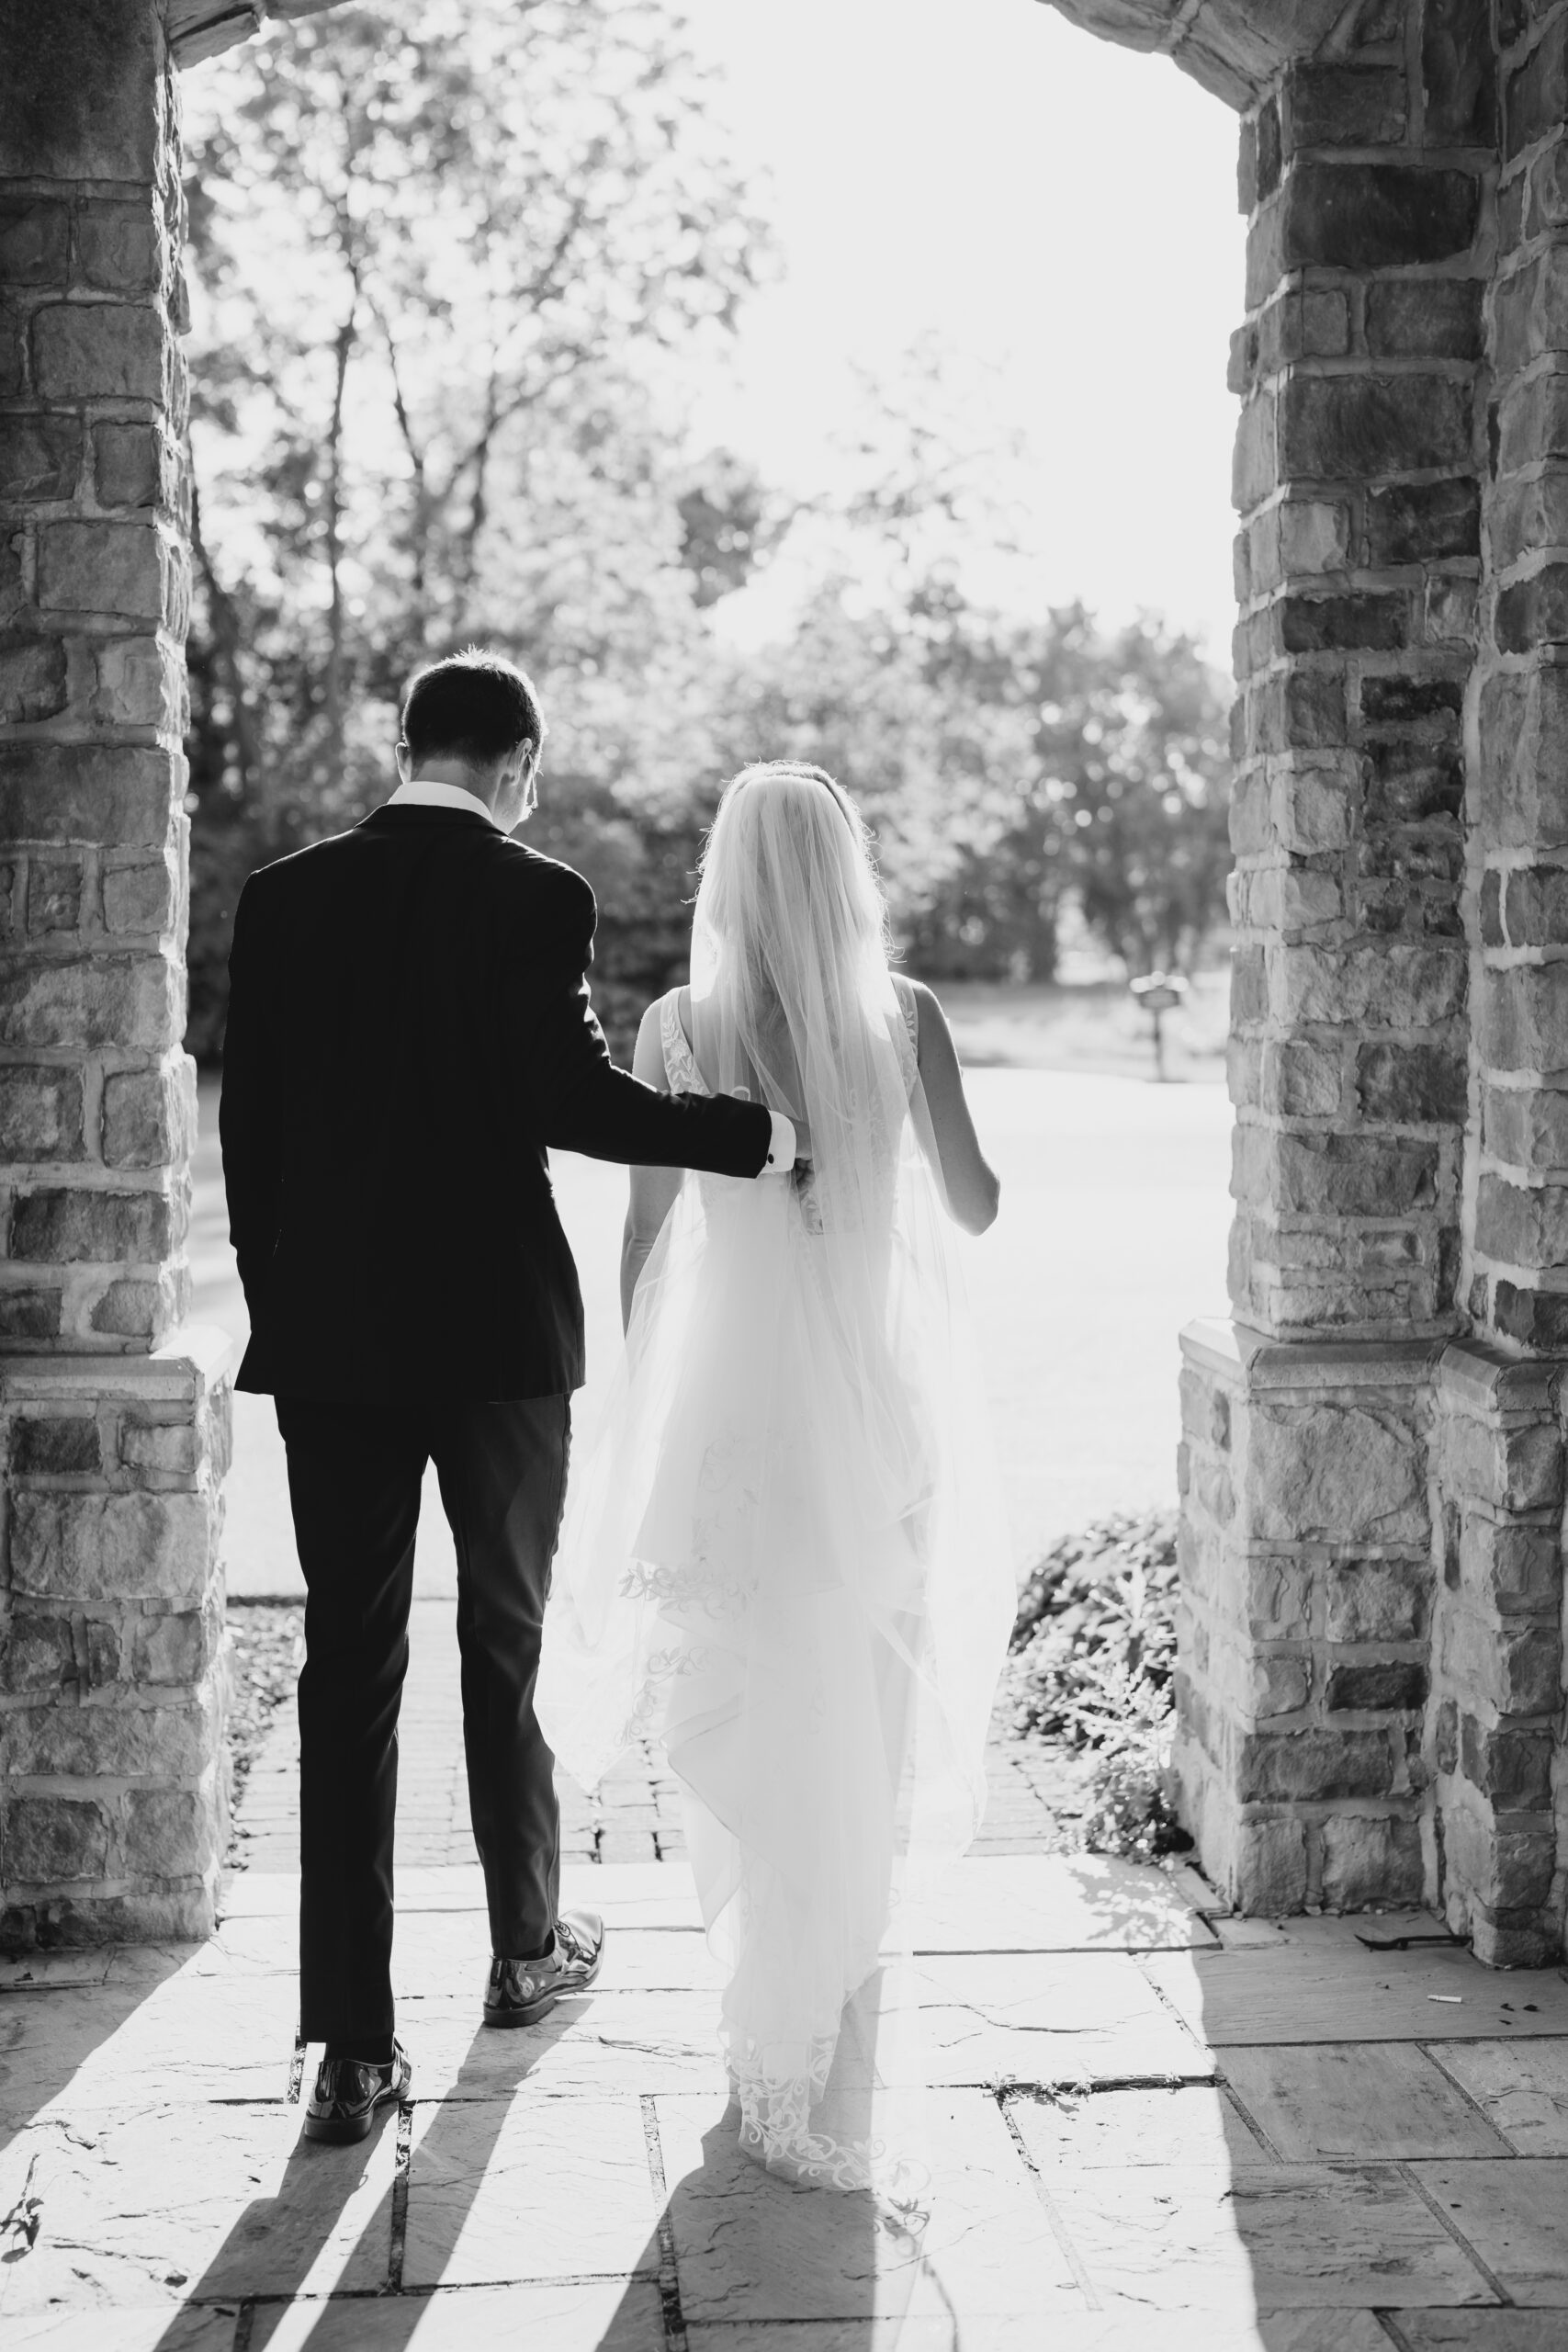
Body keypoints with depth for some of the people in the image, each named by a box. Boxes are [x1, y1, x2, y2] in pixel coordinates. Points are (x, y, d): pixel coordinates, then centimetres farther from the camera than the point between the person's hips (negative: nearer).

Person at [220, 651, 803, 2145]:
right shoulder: (533, 900, -9)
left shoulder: (284, 898, 3)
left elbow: (247, 1127, 5)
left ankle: (352, 2044, 2)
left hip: (327, 1337, 3)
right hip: (498, 1332, -2)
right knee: (504, 1644, 15)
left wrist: (278, 1304, 12)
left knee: (347, 1671, 4)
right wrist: (747, 1138, -8)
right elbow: (572, 1100, -18)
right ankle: (527, 1947, 32)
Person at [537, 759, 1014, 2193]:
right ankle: (824, 2087, 17)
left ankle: (779, 2037, 22)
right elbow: (977, 1208, 2)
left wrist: (648, 1412, 9)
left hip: (727, 1400, 0)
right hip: (882, 1407, 0)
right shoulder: (907, 1016, -4)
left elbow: (645, 1232, -2)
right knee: (864, 1736, 11)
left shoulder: (678, 1026, -4)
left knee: (757, 1726, 12)